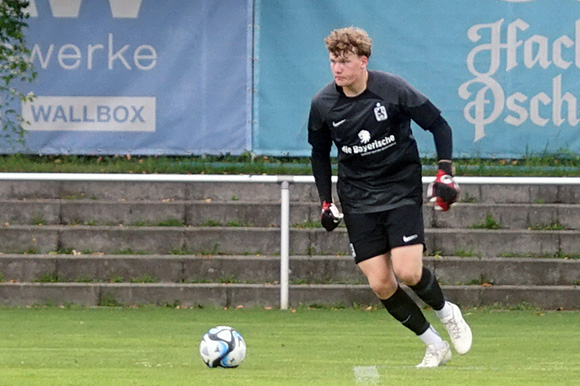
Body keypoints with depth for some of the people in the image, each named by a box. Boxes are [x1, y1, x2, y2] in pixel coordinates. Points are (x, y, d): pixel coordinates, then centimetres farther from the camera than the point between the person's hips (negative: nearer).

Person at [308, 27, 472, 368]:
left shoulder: (393, 90, -14)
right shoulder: (323, 105, -5)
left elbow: (439, 125, -3)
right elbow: (320, 154, 12)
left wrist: (445, 174, -11)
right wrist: (326, 202, 8)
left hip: (402, 189, -3)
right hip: (358, 201, 3)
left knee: (408, 272, -18)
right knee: (380, 284, -7)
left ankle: (446, 312, 15)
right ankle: (435, 345, 10)